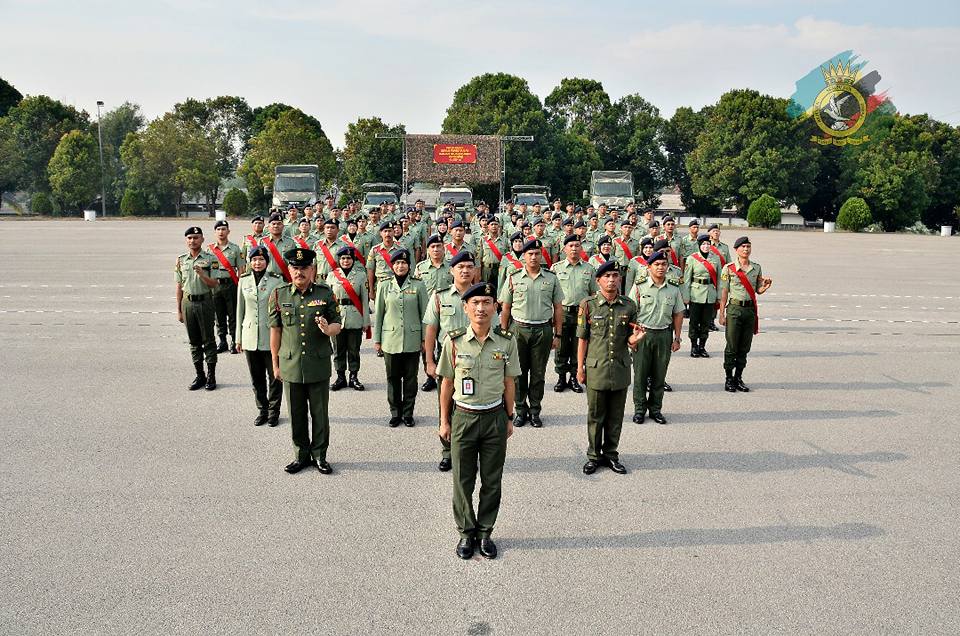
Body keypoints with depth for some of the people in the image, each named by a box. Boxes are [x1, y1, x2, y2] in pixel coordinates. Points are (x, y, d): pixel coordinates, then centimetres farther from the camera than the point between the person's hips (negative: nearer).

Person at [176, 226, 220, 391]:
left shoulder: (210, 259, -3)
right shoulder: (181, 260, 7)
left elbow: (214, 284, -6)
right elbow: (179, 286, 10)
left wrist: (201, 274, -24)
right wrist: (179, 310, 9)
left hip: (205, 301, -3)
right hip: (188, 302, 3)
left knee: (208, 340, 1)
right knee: (194, 341, 9)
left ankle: (211, 376, 9)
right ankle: (199, 375, 18)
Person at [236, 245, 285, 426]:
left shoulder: (276, 280, -5)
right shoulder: (244, 281, 5)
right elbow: (240, 310, 10)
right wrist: (239, 337, 10)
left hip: (272, 337, -3)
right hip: (250, 337, 3)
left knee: (275, 376, 5)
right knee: (257, 377, 11)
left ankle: (274, 411, 19)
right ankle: (262, 410, 25)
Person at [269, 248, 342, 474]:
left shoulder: (325, 293, -1)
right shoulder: (279, 295, 2)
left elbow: (337, 324, 3)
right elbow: (275, 330, 6)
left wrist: (328, 329, -22)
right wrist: (275, 364, 7)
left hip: (319, 366, -1)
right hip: (290, 366, 1)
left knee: (320, 414, 8)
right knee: (296, 415, 11)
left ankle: (319, 455, 22)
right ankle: (301, 455, 26)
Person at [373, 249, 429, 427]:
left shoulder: (418, 286, 1)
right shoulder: (385, 286, 4)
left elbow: (424, 314, 4)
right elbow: (378, 314, 7)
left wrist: (425, 338, 0)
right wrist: (376, 339, 5)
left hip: (412, 341, -1)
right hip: (391, 340, 1)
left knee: (410, 378, 6)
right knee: (393, 378, 7)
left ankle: (408, 413, 18)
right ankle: (395, 413, 19)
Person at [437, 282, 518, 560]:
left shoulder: (507, 341, -5)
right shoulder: (454, 341, -7)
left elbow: (509, 382, 4)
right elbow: (447, 383, 1)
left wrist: (509, 418, 7)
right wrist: (444, 421, 2)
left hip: (495, 417, 1)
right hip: (463, 417, -1)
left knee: (492, 480, 10)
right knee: (463, 480, 9)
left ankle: (485, 532, 28)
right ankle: (466, 532, 27)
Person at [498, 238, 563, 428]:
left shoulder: (551, 278, 5)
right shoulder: (513, 278, 3)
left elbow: (558, 308, 7)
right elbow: (506, 309, 6)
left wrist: (557, 335, 4)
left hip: (544, 330, 0)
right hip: (519, 329, 0)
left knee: (538, 373, 7)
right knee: (519, 372, 5)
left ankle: (535, 411, 18)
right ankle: (521, 410, 18)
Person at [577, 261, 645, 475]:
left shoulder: (629, 306, 1)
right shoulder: (588, 305, -5)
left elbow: (629, 341, 8)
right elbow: (582, 339, -1)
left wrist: (635, 338, -16)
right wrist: (580, 367, -2)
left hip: (620, 369, 2)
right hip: (596, 369, -2)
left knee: (616, 416, 13)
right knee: (595, 416, 9)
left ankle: (611, 454, 28)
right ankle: (594, 455, 24)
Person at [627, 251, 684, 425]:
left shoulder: (674, 290, 6)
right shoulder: (639, 287, -2)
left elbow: (678, 315, 11)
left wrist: (677, 339, 7)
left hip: (664, 334, 2)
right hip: (643, 333, -2)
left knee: (659, 375, 8)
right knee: (640, 373, 3)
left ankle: (655, 409, 20)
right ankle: (639, 409, 14)